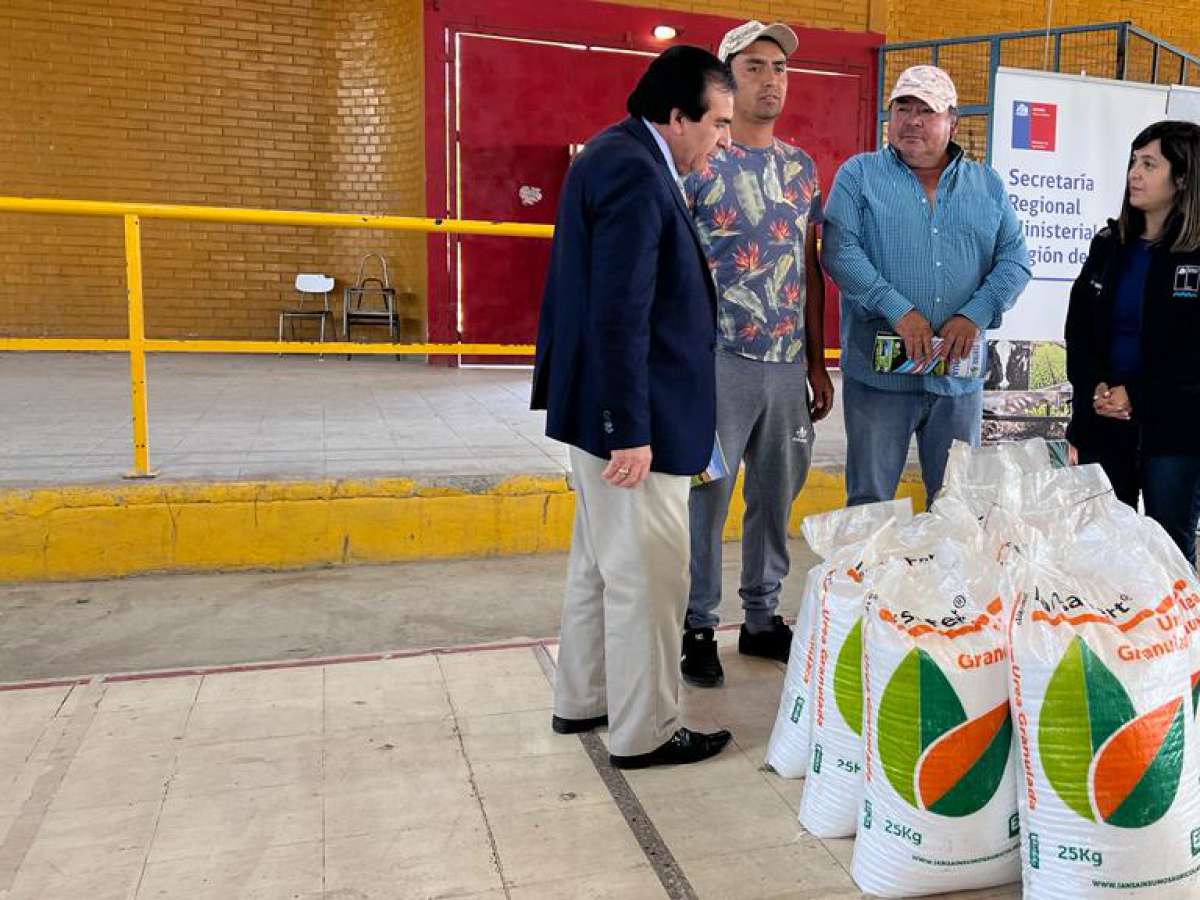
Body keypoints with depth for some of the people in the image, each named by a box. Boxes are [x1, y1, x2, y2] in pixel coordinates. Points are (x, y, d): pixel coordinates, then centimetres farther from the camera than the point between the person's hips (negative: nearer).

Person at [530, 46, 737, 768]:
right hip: (631, 415, -11)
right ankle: (644, 732, 18)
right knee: (648, 575, 2)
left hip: (603, 408, 11)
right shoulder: (634, 173, -18)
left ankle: (582, 701, 35)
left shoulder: (620, 157, 14)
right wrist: (631, 431, -23)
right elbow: (620, 315, -24)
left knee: (602, 562, 20)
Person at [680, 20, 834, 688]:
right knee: (706, 498, 2)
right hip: (720, 359, -5)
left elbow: (811, 267, 16)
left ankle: (762, 617, 28)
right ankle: (698, 627, 17)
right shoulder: (698, 161, -3)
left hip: (789, 364, 6)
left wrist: (817, 361, 12)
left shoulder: (803, 167, 13)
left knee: (776, 497, 12)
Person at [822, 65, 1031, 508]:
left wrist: (975, 315, -11)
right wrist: (899, 311, -19)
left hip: (959, 374, 3)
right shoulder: (859, 174, 3)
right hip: (879, 373, -3)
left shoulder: (988, 185, 13)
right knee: (869, 504, 5)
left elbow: (1014, 260, 7)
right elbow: (840, 251, -10)